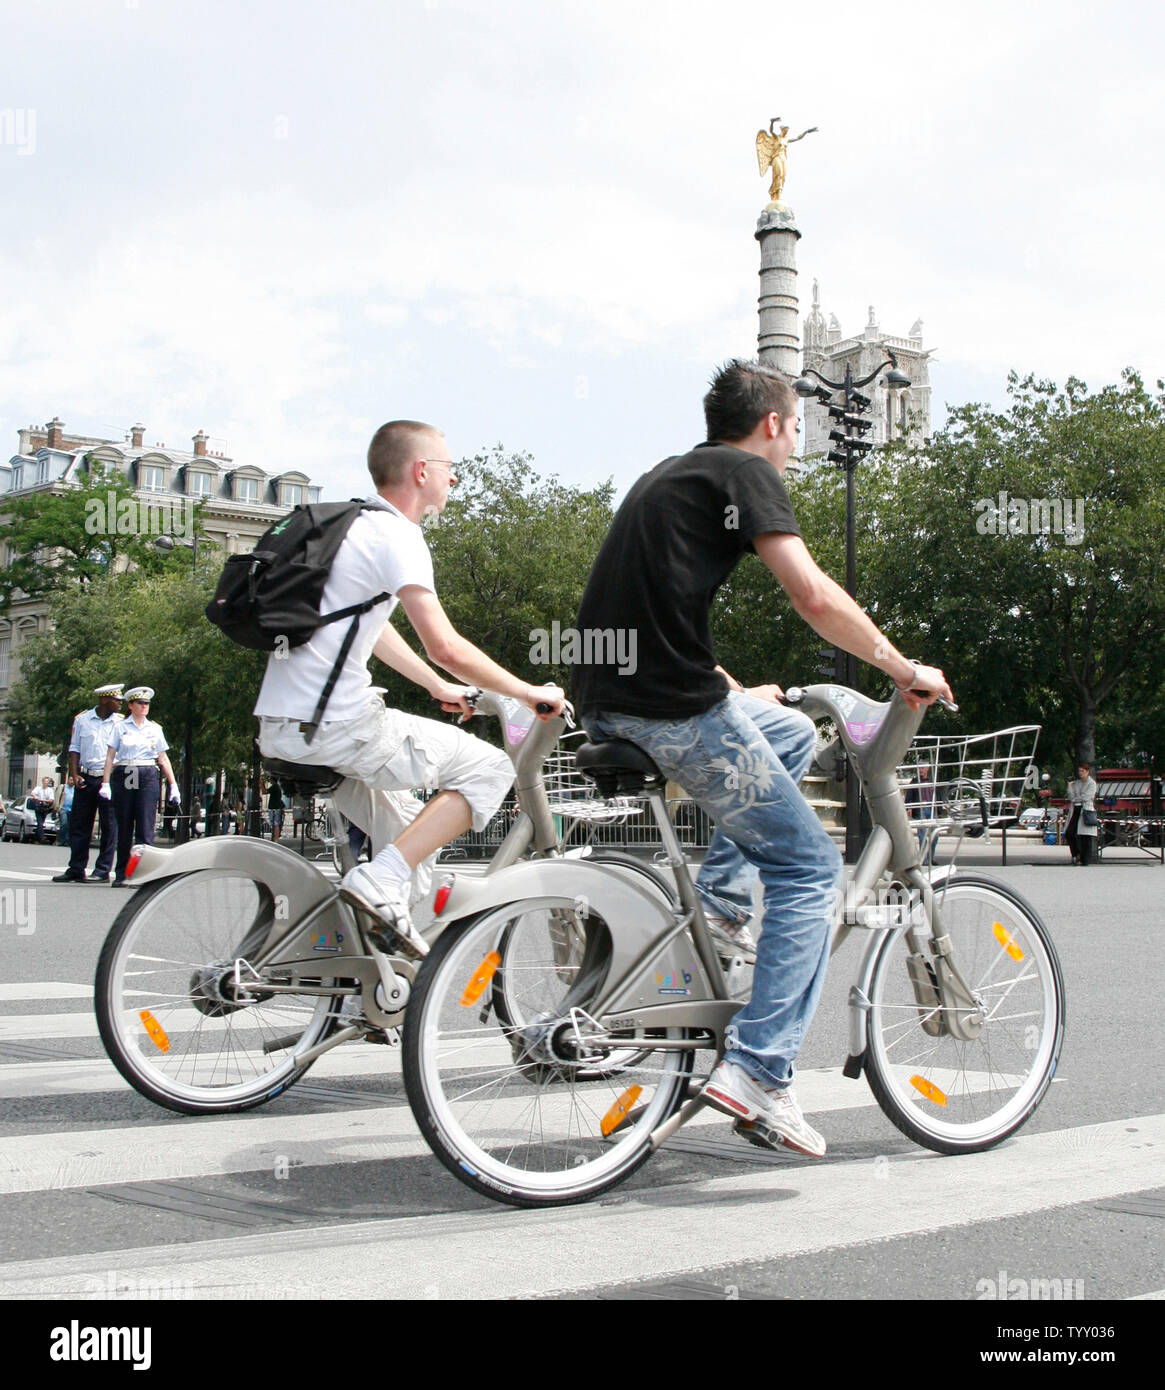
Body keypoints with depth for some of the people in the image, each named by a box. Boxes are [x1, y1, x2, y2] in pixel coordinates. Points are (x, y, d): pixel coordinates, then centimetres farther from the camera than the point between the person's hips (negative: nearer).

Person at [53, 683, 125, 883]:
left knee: (109, 826, -3)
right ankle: (76, 870, 13)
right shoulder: (82, 719, 7)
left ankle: (103, 871, 2)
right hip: (85, 778, 2)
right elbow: (74, 749, 10)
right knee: (78, 825, 5)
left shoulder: (121, 723, 4)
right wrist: (74, 775, -2)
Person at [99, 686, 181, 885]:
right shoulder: (121, 727, 8)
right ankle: (121, 874, 12)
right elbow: (110, 756, 5)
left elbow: (163, 759, 15)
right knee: (124, 827, 3)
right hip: (124, 776, -1)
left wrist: (173, 786, 9)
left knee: (145, 827, -9)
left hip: (148, 778, 1)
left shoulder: (155, 729, 14)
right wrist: (105, 783, -5)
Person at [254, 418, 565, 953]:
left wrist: (439, 687, 37)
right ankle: (380, 880, -11)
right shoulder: (396, 535, -11)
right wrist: (528, 693, -7)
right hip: (336, 726, -10)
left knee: (403, 825, 26)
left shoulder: (349, 525, 18)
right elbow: (446, 647, -19)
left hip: (278, 728, 10)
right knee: (489, 767, -2)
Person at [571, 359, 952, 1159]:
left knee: (794, 734, 29)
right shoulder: (745, 472, 0)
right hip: (673, 707, -9)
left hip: (607, 703, 9)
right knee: (810, 865, 1)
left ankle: (720, 896, 16)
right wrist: (904, 670, -1)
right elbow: (813, 595, -13)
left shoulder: (670, 476, 26)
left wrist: (737, 694, 41)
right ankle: (758, 1073, -8)